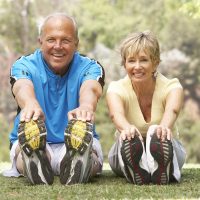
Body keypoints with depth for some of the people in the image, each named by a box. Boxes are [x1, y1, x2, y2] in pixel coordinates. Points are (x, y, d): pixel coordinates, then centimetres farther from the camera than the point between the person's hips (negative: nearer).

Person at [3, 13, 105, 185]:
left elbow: (90, 89, -24)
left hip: (77, 145, 1)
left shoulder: (90, 67, 1)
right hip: (32, 144, 0)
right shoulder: (24, 66, 1)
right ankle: (36, 165, -65)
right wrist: (31, 104, -53)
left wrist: (86, 106, -53)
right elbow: (23, 87, -25)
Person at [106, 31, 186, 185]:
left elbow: (172, 110, -42)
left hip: (163, 150, 0)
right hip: (128, 154, 0)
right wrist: (127, 128, -68)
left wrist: (164, 126, -70)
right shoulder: (117, 89, -14)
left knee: (159, 136, -38)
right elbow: (116, 114, -40)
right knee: (129, 138, -39)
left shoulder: (171, 87, -15)